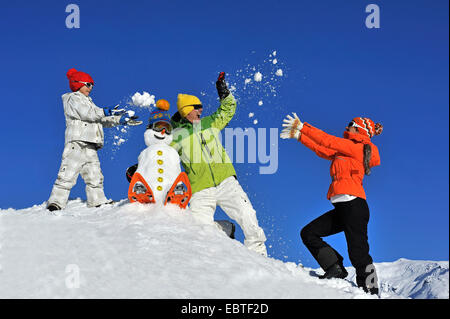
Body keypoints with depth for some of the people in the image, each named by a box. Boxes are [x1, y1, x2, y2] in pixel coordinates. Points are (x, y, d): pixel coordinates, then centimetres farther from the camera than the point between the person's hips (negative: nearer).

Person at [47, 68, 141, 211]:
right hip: (77, 142, -9)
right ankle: (56, 202, -20)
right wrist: (107, 112, -15)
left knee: (94, 176, 10)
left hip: (90, 146, 9)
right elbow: (87, 113, -14)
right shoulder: (73, 98, 3)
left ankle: (98, 201, 16)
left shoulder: (87, 101, 30)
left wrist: (122, 120, 19)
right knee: (68, 174, -16)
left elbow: (102, 120, 26)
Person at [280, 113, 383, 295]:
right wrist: (299, 135, 21)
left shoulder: (358, 148, -3)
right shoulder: (343, 152, 22)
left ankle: (371, 291, -7)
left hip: (354, 205, -10)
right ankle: (336, 270, 4)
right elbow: (322, 150, 22)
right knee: (308, 233, 7)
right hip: (342, 208, 10)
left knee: (358, 254, -11)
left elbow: (328, 141, -6)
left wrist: (303, 127, -1)